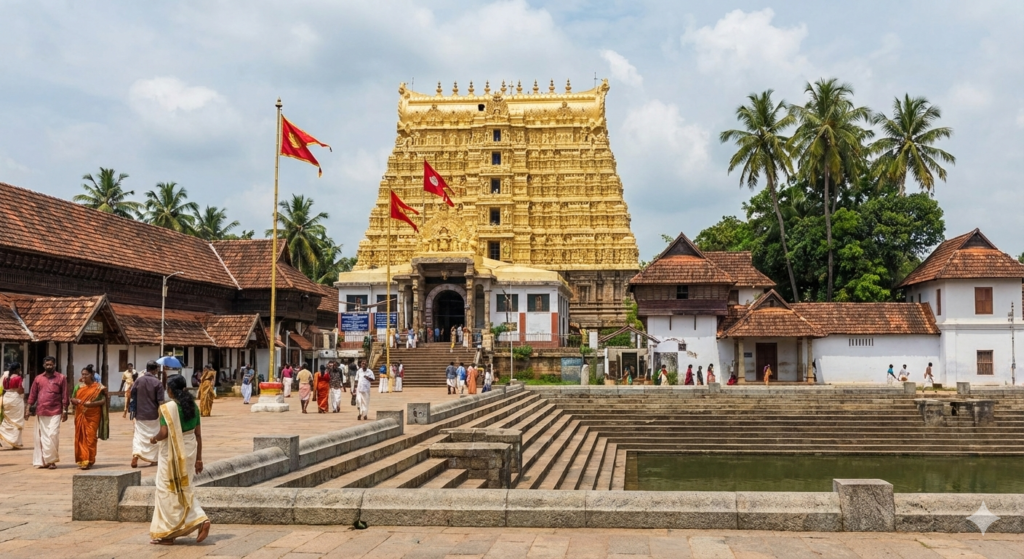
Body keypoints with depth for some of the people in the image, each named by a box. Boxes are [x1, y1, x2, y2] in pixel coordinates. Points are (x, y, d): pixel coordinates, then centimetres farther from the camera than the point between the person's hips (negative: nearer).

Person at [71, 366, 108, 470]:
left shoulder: (98, 387, -1)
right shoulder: (79, 386, 12)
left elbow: (103, 401, -6)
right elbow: (72, 398, 15)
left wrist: (91, 403, -20)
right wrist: (75, 400, -9)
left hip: (92, 416, -4)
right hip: (80, 415, 4)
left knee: (90, 438, -6)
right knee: (80, 437, 4)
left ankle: (88, 461, -2)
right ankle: (82, 459, 14)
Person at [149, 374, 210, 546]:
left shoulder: (168, 407, -14)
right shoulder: (193, 406, 5)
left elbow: (164, 433, -21)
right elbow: (198, 434, 6)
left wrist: (154, 439, 1)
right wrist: (198, 458, 11)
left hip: (172, 454, -6)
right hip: (190, 452, 6)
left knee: (168, 492, 5)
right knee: (185, 490, 17)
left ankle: (167, 534, 12)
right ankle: (201, 520, 0)